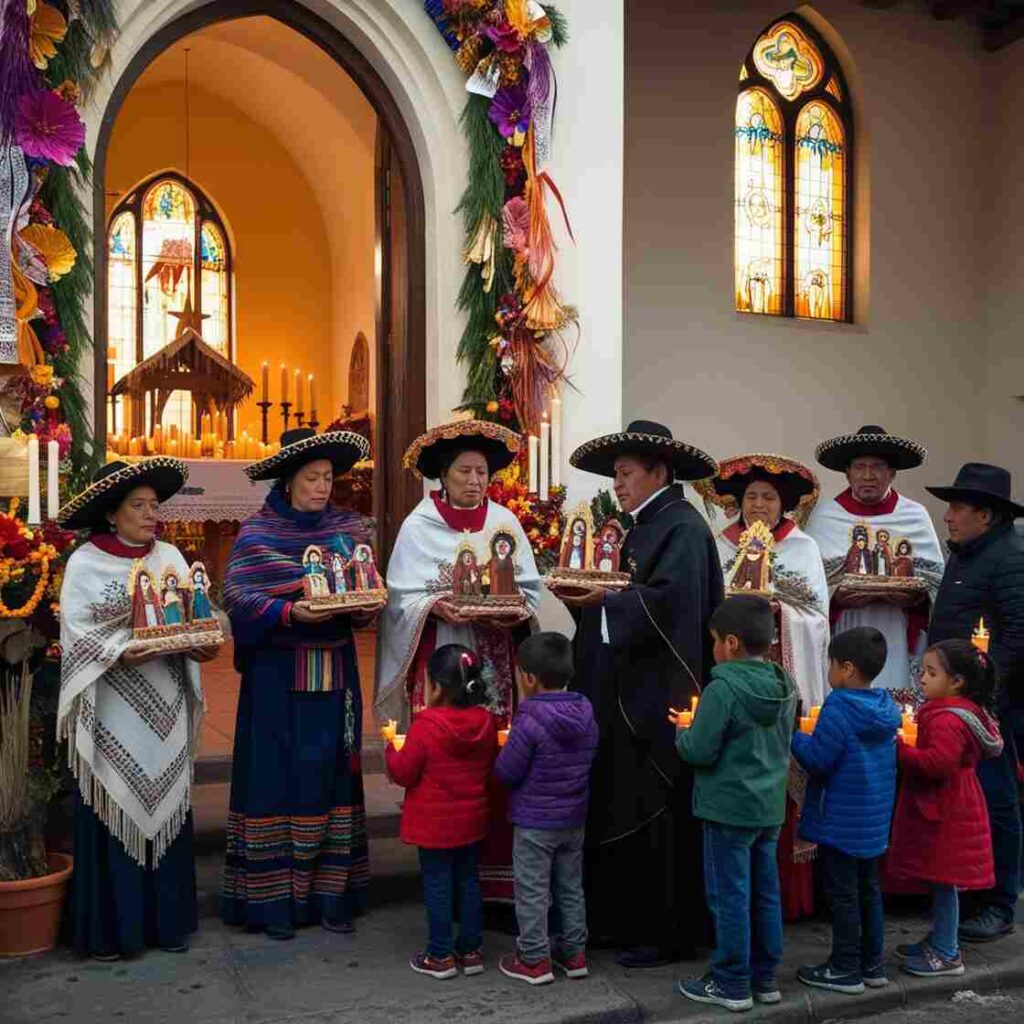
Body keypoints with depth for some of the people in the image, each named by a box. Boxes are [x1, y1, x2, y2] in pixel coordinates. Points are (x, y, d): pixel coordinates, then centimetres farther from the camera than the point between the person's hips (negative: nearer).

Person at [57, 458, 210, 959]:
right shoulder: (85, 564, -4)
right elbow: (79, 635, -9)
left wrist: (198, 642, -13)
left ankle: (167, 918, 22)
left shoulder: (169, 556, 9)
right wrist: (121, 653, -23)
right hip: (113, 707, -4)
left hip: (165, 706, 4)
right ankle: (109, 927, 14)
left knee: (165, 805, 10)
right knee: (114, 808, 1)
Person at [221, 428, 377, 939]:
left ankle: (331, 895, 15)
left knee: (331, 773, 6)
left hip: (334, 671, 3)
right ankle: (273, 898, 9)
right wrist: (292, 613, -22)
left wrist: (359, 605, -14)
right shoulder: (257, 533, -3)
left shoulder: (347, 527, 8)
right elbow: (237, 596, -10)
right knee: (277, 776, -1)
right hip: (277, 672, -3)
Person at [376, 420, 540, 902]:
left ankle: (493, 877, 12)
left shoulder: (504, 522, 8)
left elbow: (530, 588, 8)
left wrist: (518, 609, -12)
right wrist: (437, 606, -21)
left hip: (494, 664, 2)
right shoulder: (419, 525, 1)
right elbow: (403, 596, -3)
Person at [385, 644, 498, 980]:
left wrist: (392, 749, 2)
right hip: (472, 821, 5)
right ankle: (471, 950, 24)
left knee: (437, 886, 6)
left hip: (434, 824, -5)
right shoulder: (486, 722, -4)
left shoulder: (425, 726, -22)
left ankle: (440, 956, 15)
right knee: (469, 881, 16)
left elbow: (403, 773, -15)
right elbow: (491, 768, 8)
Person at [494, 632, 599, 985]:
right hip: (574, 819, 7)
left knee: (532, 891, 7)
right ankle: (573, 952, 29)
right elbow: (587, 762, 8)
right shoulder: (586, 718, -3)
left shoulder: (529, 723, -24)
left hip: (534, 823, -6)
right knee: (571, 887, 19)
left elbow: (506, 773, -18)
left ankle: (533, 960, 16)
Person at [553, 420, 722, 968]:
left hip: (661, 694, -9)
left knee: (657, 813, -1)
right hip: (630, 692, 9)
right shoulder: (645, 525, 17)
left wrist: (603, 599, -20)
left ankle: (666, 933, 11)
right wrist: (585, 596, 0)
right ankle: (627, 919, 23)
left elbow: (668, 599, -24)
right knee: (621, 807, 12)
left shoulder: (682, 526, -11)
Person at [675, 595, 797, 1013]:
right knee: (766, 893, 15)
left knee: (730, 896, 3)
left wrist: (682, 732, 0)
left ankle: (731, 984, 13)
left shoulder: (723, 689, -21)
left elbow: (699, 751, -20)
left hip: (730, 809, -7)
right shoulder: (785, 686, 4)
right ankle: (765, 977, 26)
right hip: (770, 806, 8)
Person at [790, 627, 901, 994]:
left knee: (844, 894, 2)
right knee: (868, 889, 17)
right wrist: (813, 738, 14)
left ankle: (845, 970, 11)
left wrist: (792, 734, -4)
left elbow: (817, 760, -19)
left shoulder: (839, 708, -21)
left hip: (841, 820, -8)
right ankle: (873, 964, 25)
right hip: (874, 820, 8)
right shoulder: (886, 709, 4)